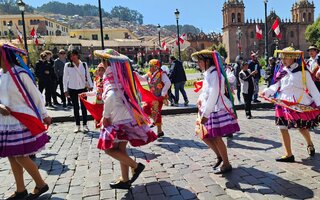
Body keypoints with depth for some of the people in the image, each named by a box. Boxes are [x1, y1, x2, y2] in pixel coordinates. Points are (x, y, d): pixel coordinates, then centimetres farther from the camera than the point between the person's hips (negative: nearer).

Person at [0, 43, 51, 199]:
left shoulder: (20, 73, -13)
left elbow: (35, 95, -8)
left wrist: (44, 115, -4)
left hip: (22, 121, -7)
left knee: (20, 156, -5)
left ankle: (41, 185, 15)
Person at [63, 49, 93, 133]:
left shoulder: (84, 64, 3)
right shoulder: (67, 65, 0)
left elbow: (88, 75, 7)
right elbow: (65, 78, 2)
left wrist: (90, 85, -1)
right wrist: (65, 90, -1)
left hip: (83, 88, 0)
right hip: (72, 89, 0)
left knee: (84, 107, 3)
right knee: (75, 107, 6)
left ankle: (85, 124, 13)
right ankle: (77, 125, 14)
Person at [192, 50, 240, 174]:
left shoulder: (214, 74, -17)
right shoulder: (207, 74, 12)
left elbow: (213, 95, -23)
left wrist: (205, 114, -23)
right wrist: (200, 99, 2)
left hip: (219, 110, -9)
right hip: (210, 110, 9)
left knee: (216, 137, -4)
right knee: (205, 136, 10)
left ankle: (226, 164, 13)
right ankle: (219, 156, 30)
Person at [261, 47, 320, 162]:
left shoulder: (302, 71, -5)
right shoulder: (282, 72, 6)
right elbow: (276, 86, 9)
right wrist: (267, 91, -8)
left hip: (300, 103, -4)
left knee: (302, 127, 4)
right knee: (283, 128, 7)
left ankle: (310, 144, 35)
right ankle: (289, 155, 24)